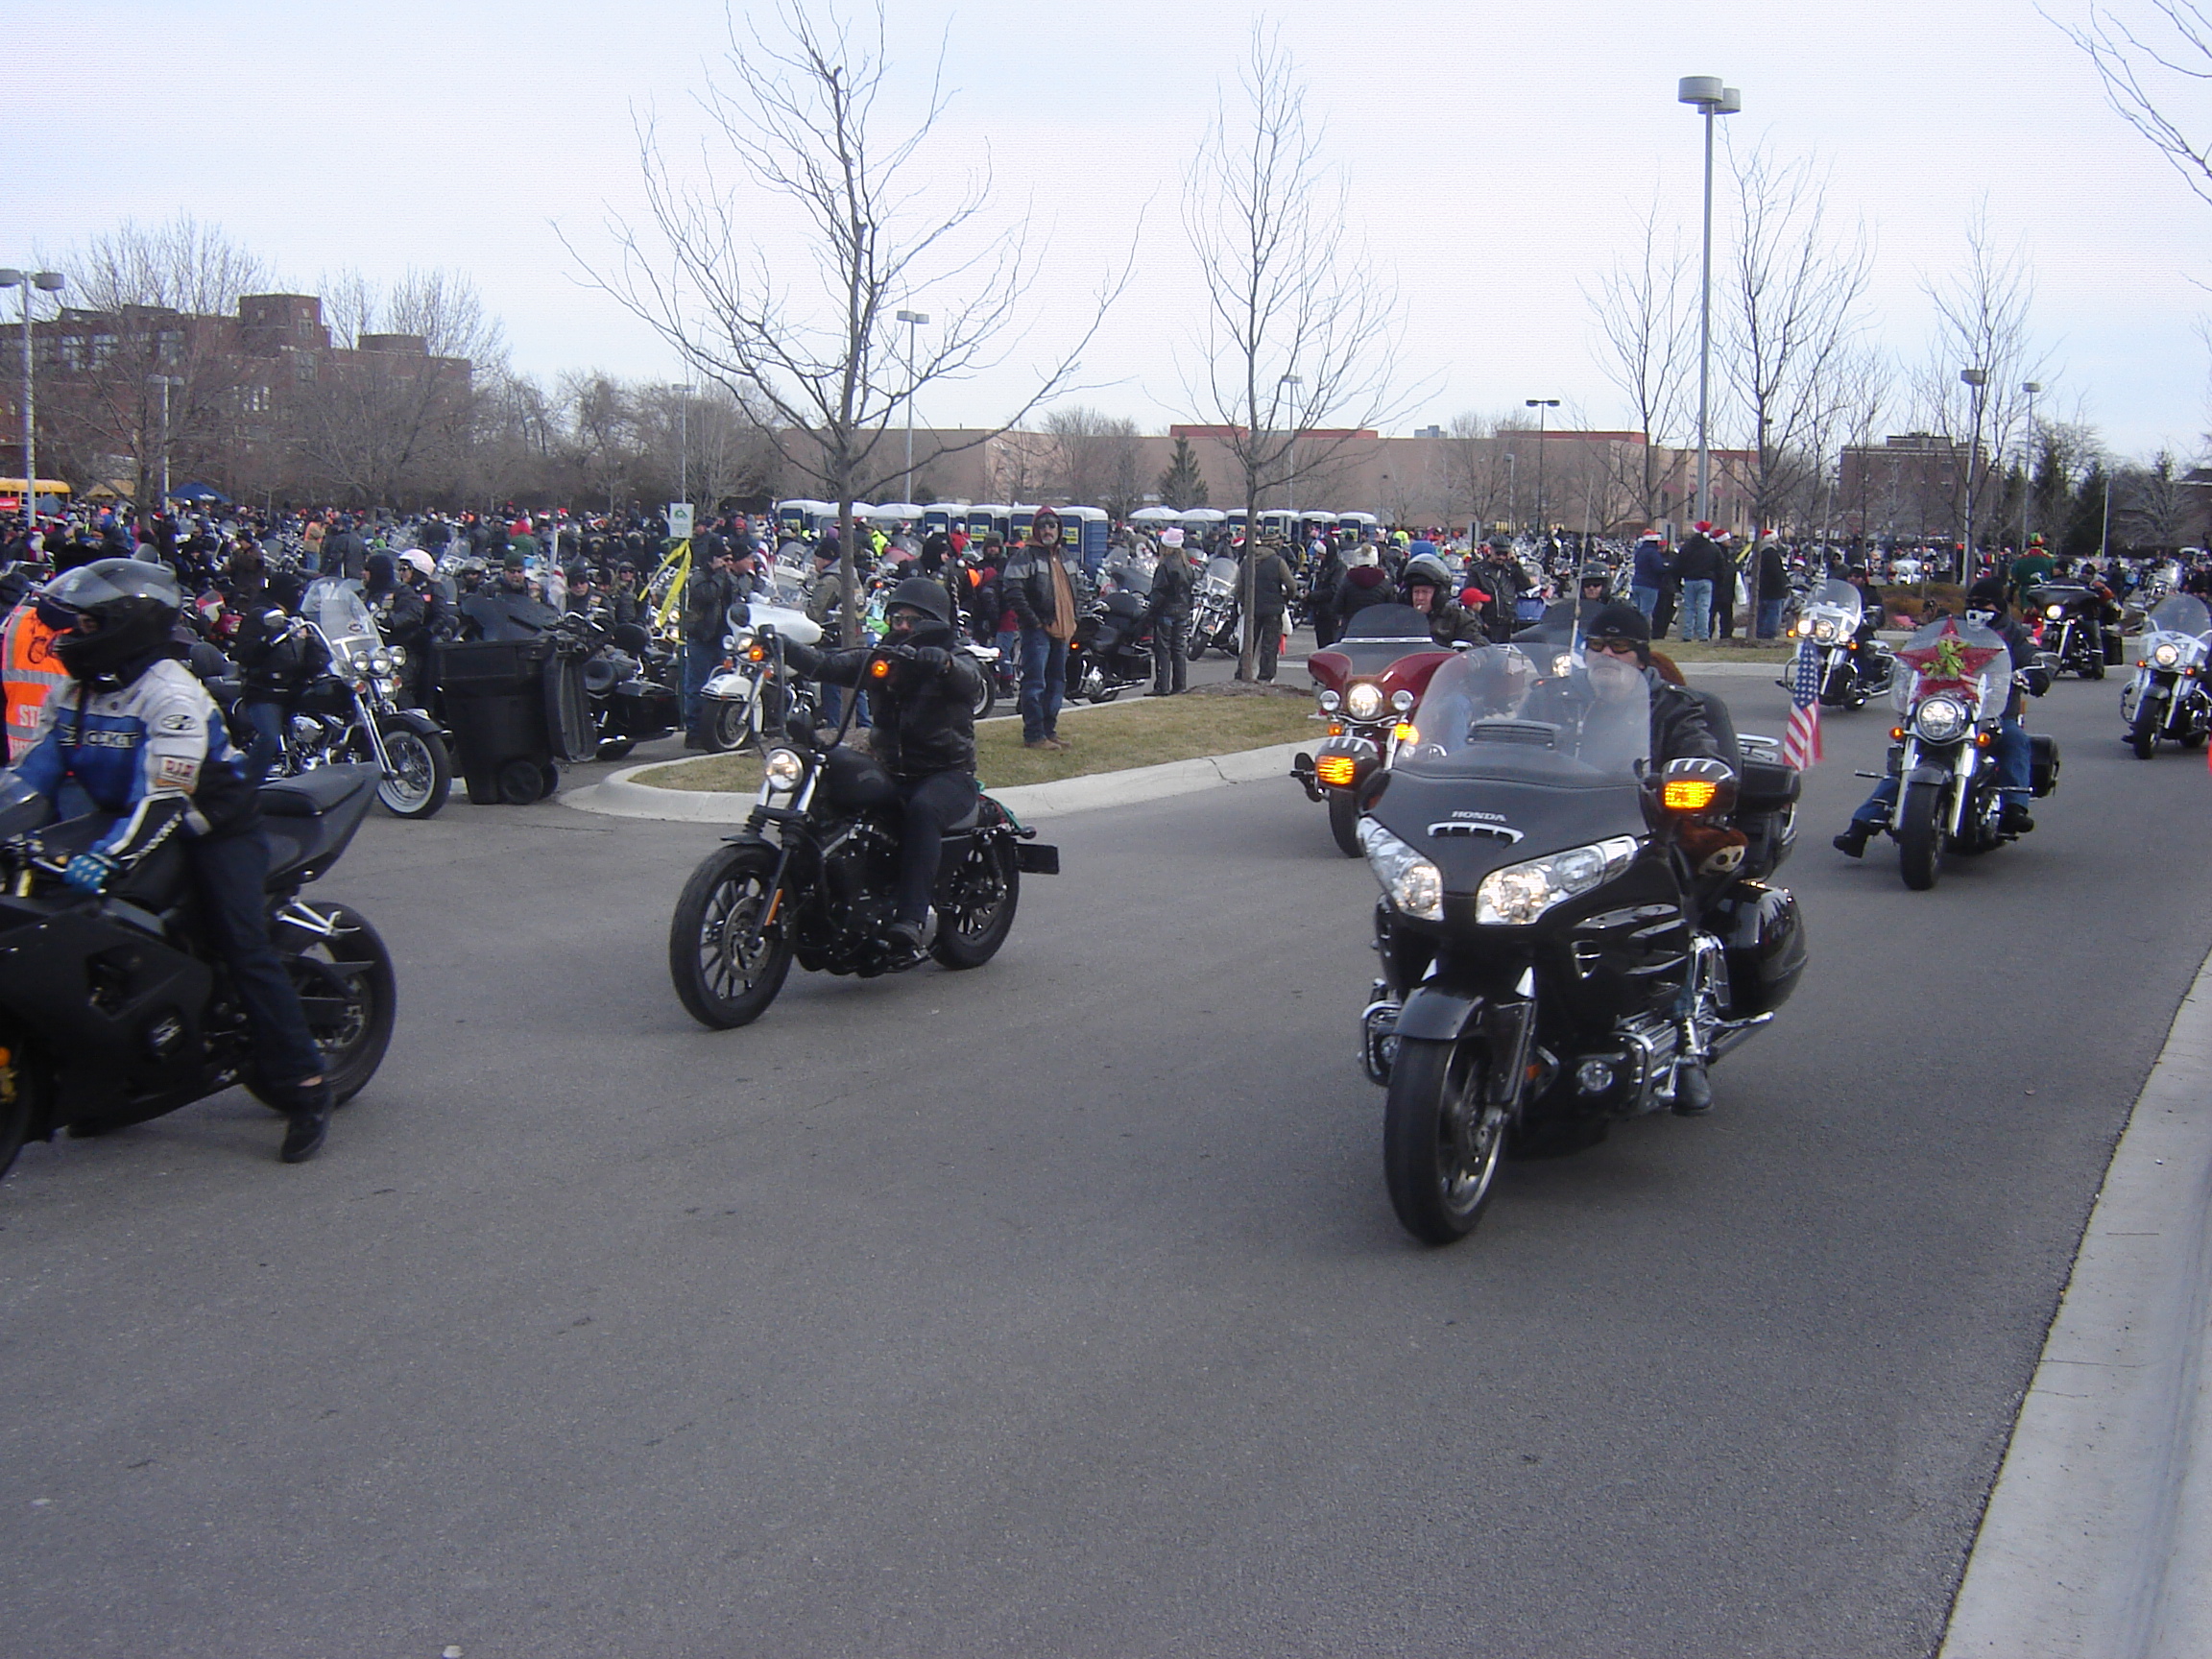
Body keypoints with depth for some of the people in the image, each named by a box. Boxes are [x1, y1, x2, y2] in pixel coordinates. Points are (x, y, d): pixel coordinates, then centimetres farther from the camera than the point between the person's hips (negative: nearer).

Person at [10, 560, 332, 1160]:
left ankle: (303, 1087, -17)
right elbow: (34, 772, 5)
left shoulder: (170, 693, -21)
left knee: (244, 949, -18)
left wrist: (107, 857, -42)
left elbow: (165, 800, -30)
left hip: (212, 831, -9)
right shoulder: (72, 693, 7)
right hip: (123, 824, 9)